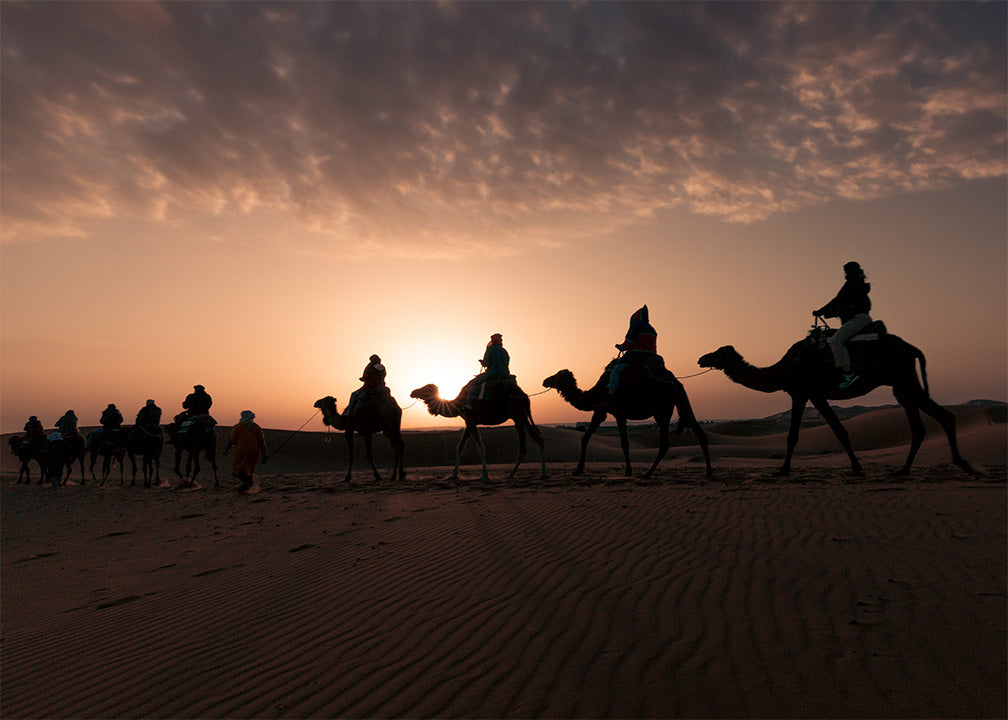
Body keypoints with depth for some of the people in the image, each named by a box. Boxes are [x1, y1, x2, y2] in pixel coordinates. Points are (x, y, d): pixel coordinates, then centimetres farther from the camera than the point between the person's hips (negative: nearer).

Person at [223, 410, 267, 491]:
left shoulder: (237, 427, 0)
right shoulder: (257, 427, 9)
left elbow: (231, 440, 3)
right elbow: (262, 442, 6)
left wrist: (226, 449, 20)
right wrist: (264, 455, 8)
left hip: (241, 452, -4)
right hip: (253, 453, 4)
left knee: (236, 468, -4)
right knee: (248, 468, 16)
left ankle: (246, 480, -26)